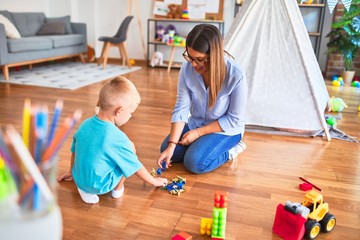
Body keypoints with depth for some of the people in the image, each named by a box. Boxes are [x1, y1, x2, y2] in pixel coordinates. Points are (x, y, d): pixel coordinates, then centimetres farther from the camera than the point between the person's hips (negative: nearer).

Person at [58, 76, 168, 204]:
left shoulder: (85, 124, -6)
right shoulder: (117, 137, -24)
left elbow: (74, 151, 10)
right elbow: (136, 167, -12)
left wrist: (71, 173, 28)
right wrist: (154, 181, 5)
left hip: (79, 180, 6)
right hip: (101, 186, -6)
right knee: (130, 146, -1)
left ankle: (85, 189, 11)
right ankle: (117, 189, 8)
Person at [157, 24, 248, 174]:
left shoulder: (236, 75, -28)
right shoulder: (187, 68, -17)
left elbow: (234, 119, -19)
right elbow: (181, 108, -16)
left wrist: (198, 132, -19)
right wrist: (171, 145, -23)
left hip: (226, 129, -4)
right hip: (196, 123, 5)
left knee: (195, 163, -22)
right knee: (166, 151, -9)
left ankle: (231, 149, 2)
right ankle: (202, 144, 12)